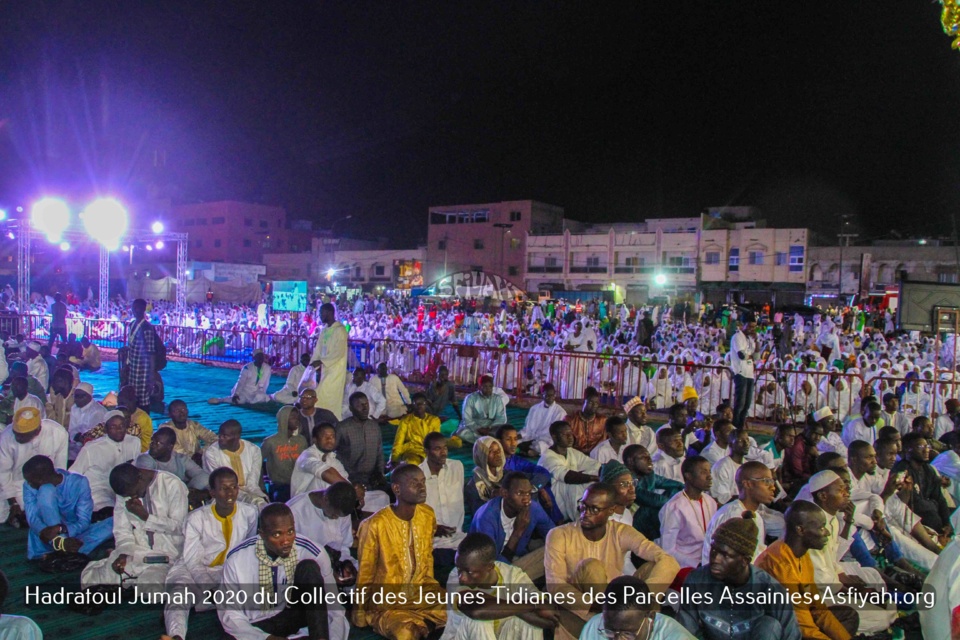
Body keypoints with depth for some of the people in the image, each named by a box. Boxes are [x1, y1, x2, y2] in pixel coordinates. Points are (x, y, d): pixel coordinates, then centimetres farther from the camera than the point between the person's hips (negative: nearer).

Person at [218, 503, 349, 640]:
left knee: (309, 567, -26)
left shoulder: (312, 553, -17)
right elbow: (230, 614, -6)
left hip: (294, 618, 2)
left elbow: (335, 609, -13)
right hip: (257, 626, -1)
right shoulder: (236, 559, -16)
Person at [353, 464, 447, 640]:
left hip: (422, 591, 6)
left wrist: (431, 591, 10)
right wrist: (360, 611, 0)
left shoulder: (428, 515, -2)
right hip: (387, 601, -5)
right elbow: (365, 572, -9)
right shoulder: (375, 525, -21)